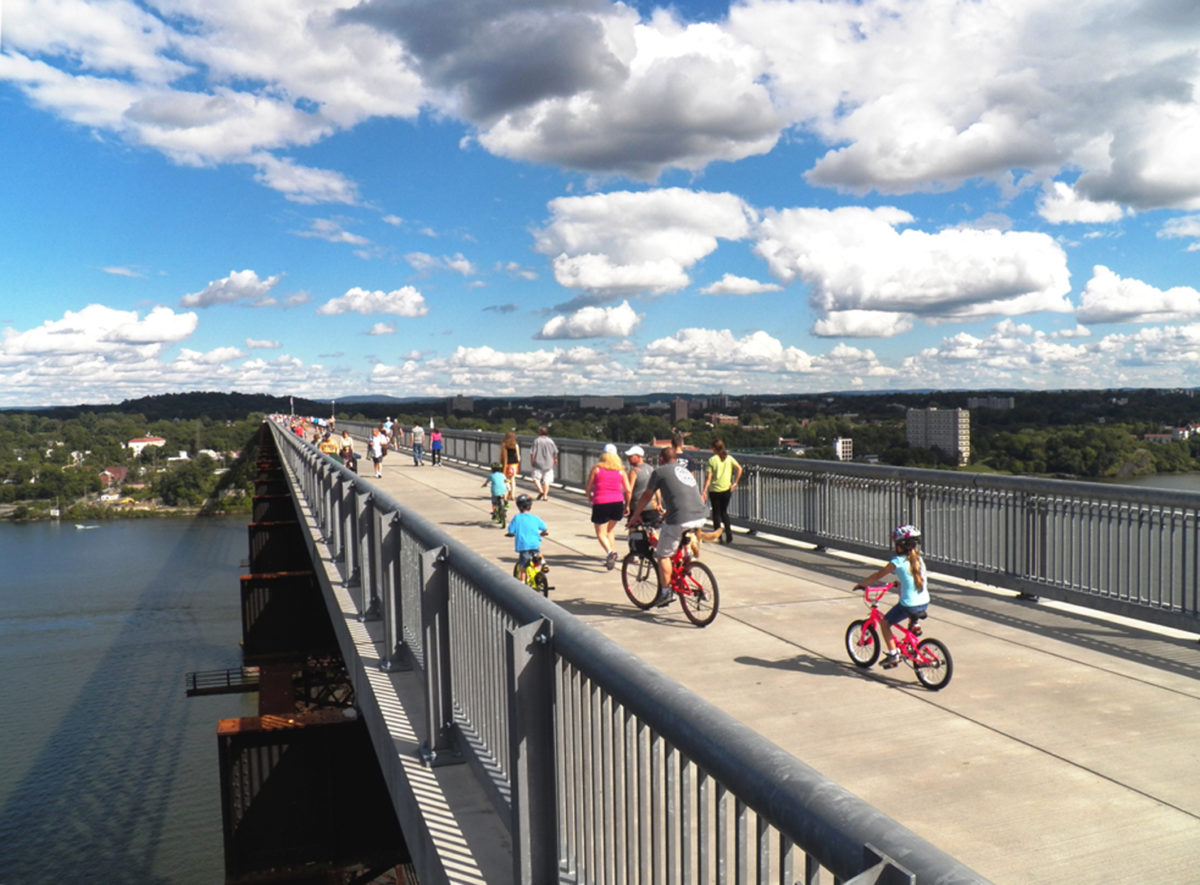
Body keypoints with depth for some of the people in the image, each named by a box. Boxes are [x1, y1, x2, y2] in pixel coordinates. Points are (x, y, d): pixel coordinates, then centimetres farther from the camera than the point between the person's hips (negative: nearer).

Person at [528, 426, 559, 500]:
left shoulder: (536, 440, -10)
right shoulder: (550, 441, 0)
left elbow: (532, 452, -12)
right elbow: (555, 452, 9)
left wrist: (531, 461, -1)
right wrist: (555, 459, 25)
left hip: (538, 463, -3)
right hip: (548, 464, 3)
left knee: (536, 478, 9)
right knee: (546, 480, 7)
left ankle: (540, 491, -11)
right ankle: (545, 496, 3)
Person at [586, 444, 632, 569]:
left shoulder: (596, 468, 4)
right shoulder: (621, 470, 9)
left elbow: (588, 488, 5)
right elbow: (628, 490, 4)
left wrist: (589, 497, 25)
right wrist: (627, 506, 15)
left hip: (600, 504, -3)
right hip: (617, 503, 3)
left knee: (601, 533, 4)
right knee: (610, 529, 24)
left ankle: (609, 552, -22)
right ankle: (612, 553, 16)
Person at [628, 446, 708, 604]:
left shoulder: (660, 471, 7)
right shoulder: (685, 470, 27)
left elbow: (646, 496, 12)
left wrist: (636, 515, 26)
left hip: (680, 519, -7)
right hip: (700, 517, 7)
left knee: (663, 555, 8)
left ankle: (665, 592, 10)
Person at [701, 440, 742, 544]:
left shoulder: (712, 460, -9)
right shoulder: (729, 458, 1)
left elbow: (708, 477, -12)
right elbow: (739, 468, -8)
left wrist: (704, 490, -7)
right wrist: (735, 483, -1)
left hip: (714, 490, -3)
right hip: (727, 489, 3)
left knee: (716, 513, 9)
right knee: (724, 512, 17)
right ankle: (729, 534, 5)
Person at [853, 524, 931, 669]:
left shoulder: (897, 561, -12)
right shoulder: (919, 559, 6)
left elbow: (878, 576, -4)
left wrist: (861, 584, 9)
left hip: (909, 606, -7)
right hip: (925, 604, 7)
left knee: (885, 623, 13)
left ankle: (893, 654, 8)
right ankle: (913, 625, 30)